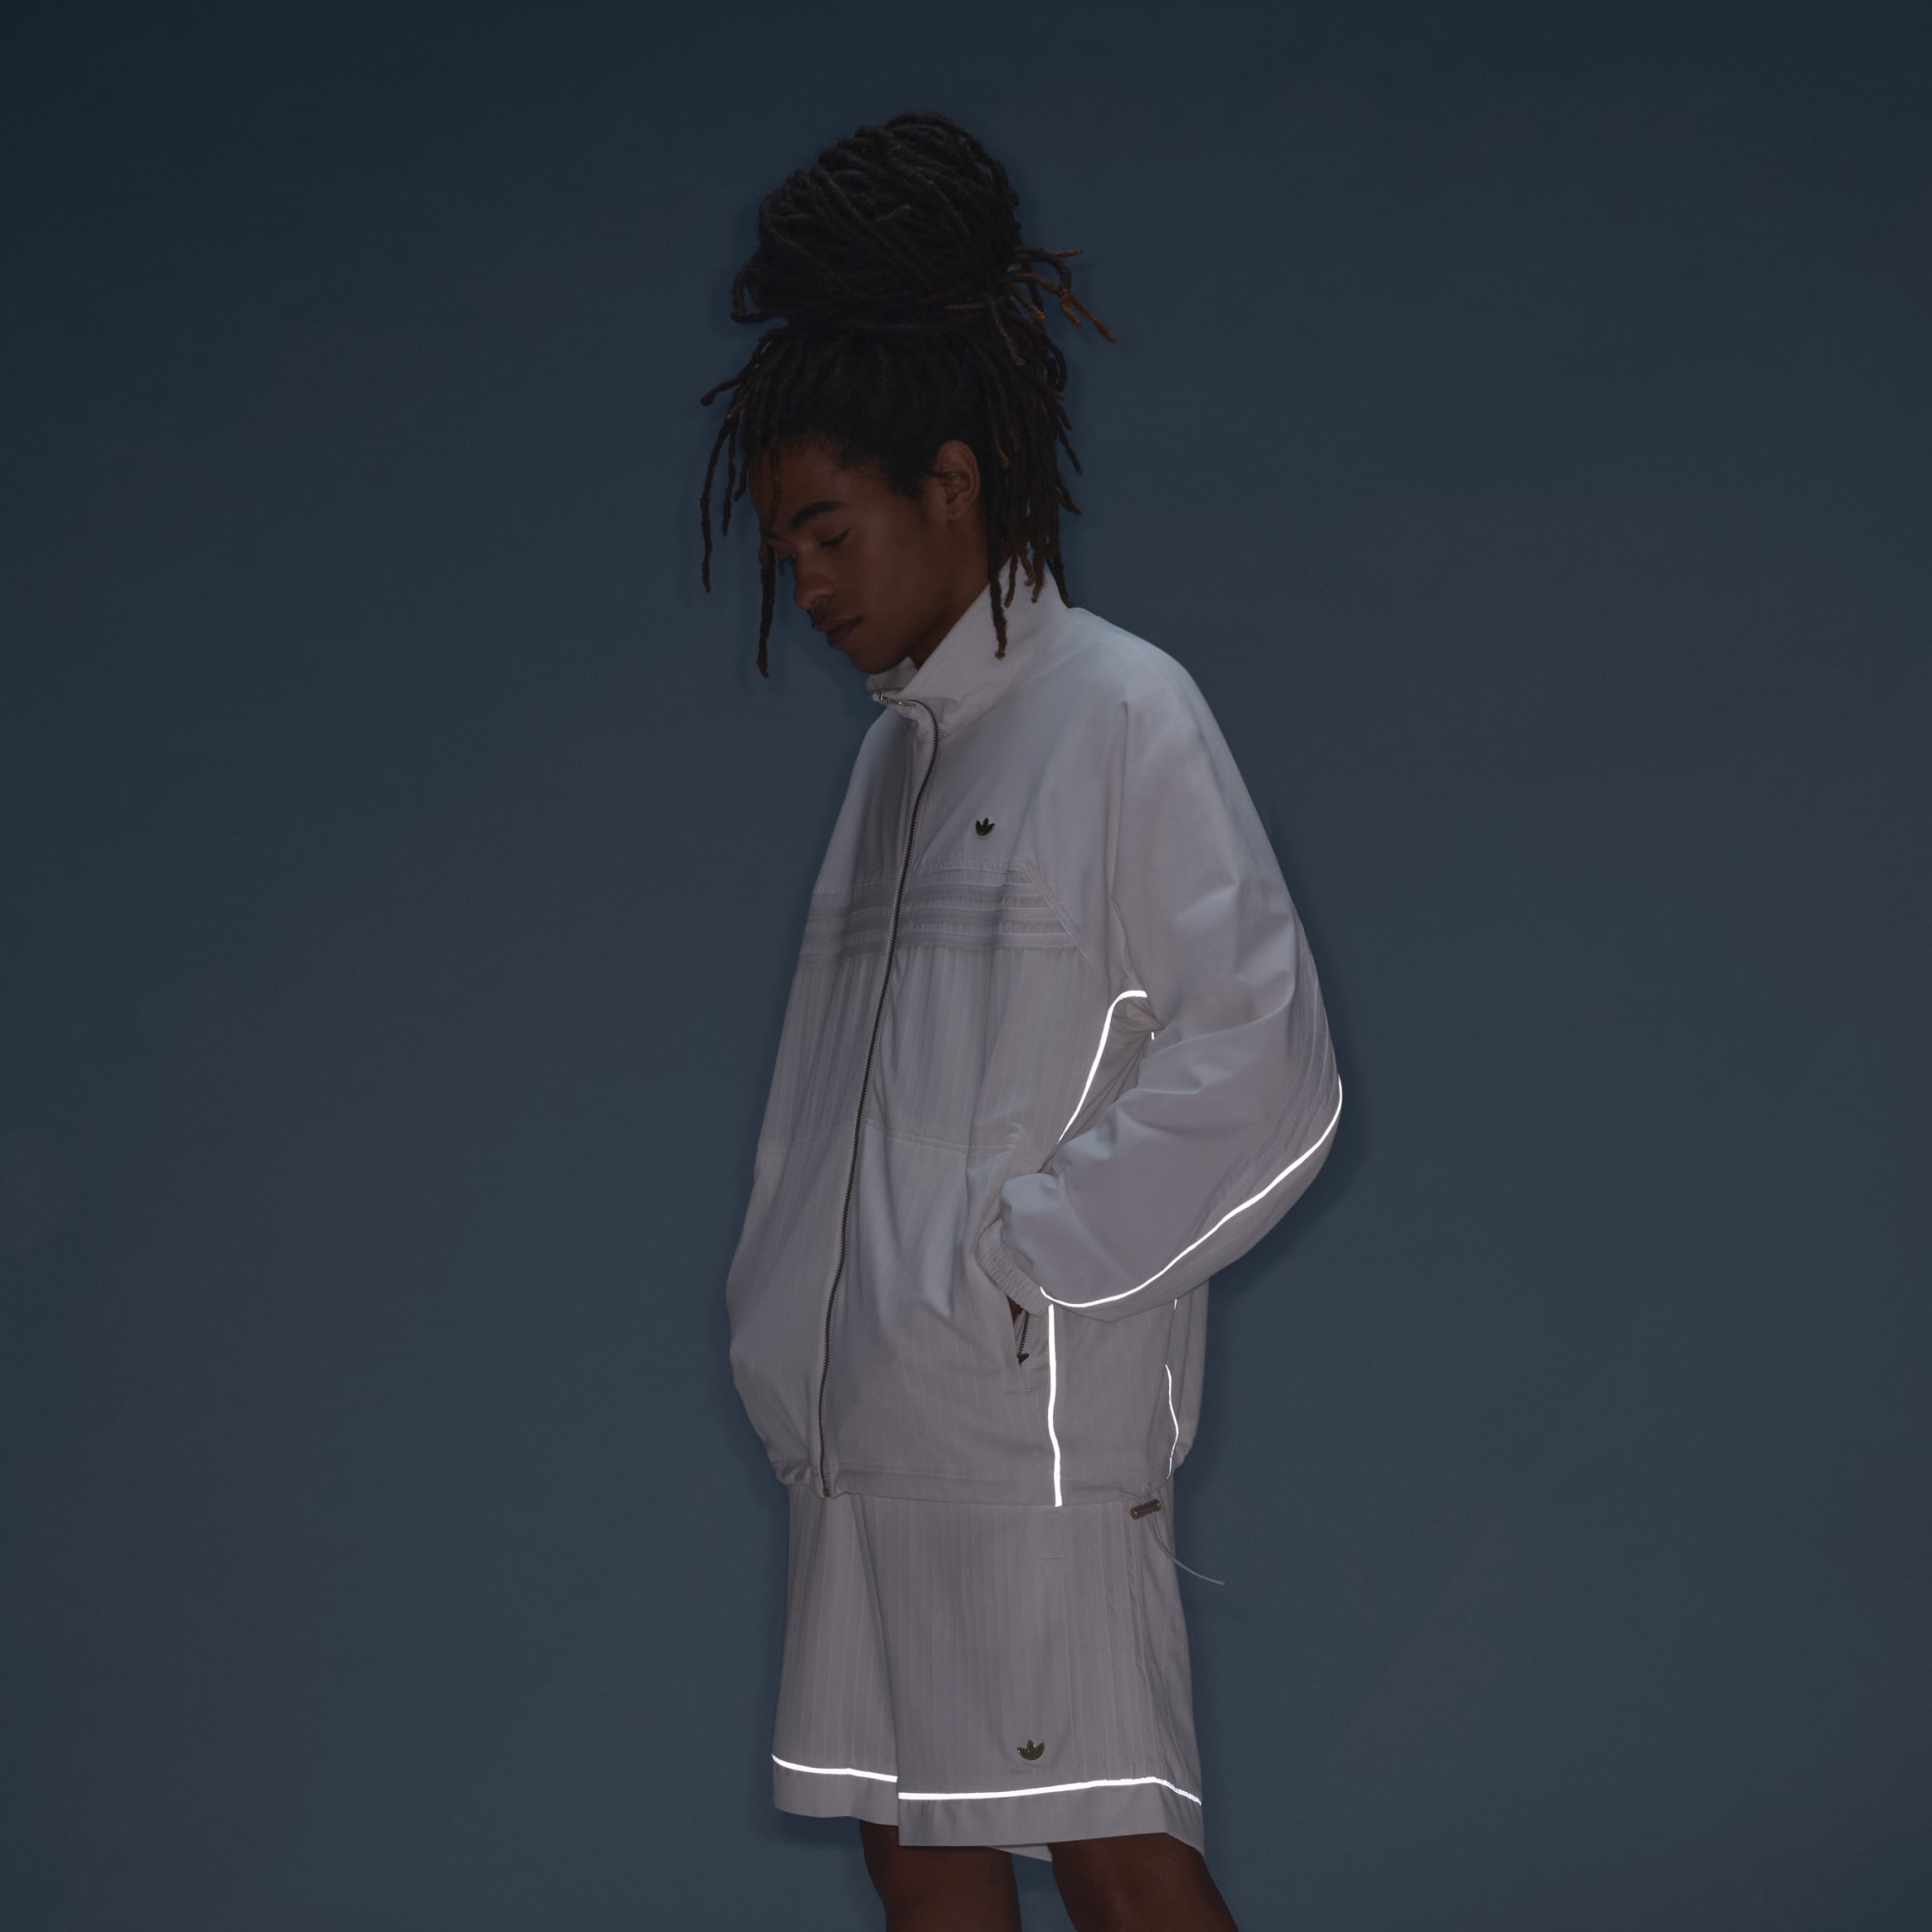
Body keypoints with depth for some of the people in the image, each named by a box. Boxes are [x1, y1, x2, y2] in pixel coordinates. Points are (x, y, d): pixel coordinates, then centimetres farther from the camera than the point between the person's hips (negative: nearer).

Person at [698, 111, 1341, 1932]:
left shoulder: (1121, 714, -6)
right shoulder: (897, 748, 16)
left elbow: (1263, 1079, -12)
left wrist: (1015, 1272, -11)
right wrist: (790, 1313, 11)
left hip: (1036, 1412, -8)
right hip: (867, 1412, 8)